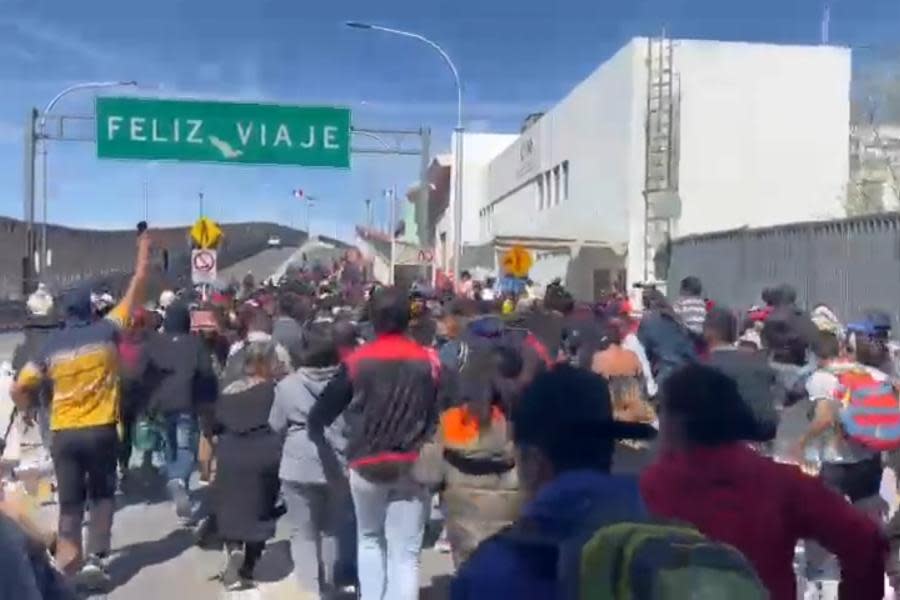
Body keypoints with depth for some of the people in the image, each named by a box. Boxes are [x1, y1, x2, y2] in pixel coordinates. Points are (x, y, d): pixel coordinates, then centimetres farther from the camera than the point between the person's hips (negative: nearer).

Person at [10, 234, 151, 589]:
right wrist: (143, 255, 11)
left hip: (63, 433, 2)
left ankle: (69, 566, 11)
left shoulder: (51, 345, 2)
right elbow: (136, 290, 1)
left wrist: (32, 412, 21)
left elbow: (18, 390, 2)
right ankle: (96, 559, 4)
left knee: (70, 503, 11)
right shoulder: (105, 331, -6)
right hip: (101, 430, -2)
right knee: (102, 496, 13)